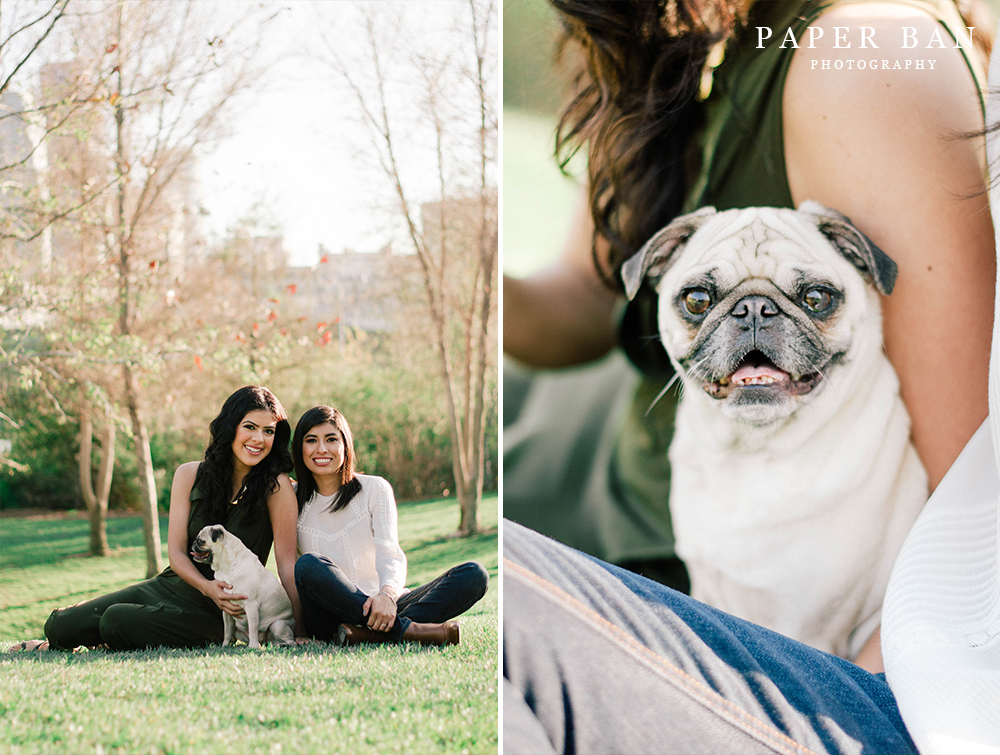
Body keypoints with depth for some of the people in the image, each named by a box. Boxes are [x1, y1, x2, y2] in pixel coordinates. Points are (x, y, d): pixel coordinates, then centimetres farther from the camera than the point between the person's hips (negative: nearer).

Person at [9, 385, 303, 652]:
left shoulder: (276, 485, -9)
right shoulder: (189, 475, 2)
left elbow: (286, 561, -10)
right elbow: (176, 551, -2)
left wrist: (295, 631, -18)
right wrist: (207, 586, -22)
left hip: (215, 612, -4)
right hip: (170, 585, 4)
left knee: (117, 622, -28)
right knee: (61, 625, -12)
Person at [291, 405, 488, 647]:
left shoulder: (375, 489, 7)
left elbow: (390, 554, -6)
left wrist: (387, 594, -29)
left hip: (379, 608, 2)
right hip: (329, 616, -1)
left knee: (474, 574, -20)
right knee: (309, 564, -34)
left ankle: (369, 634, -41)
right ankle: (408, 631, -37)